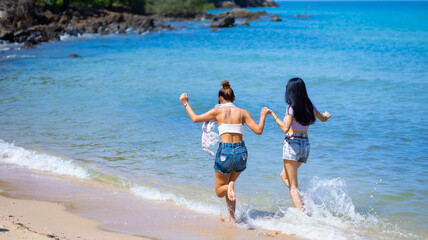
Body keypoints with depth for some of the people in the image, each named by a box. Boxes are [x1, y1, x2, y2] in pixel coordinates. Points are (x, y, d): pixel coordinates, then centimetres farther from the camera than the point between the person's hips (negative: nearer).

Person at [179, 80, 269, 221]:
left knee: (219, 191, 16)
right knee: (230, 182, 26)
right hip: (241, 152, 2)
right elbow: (258, 130, -2)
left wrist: (186, 103, 23)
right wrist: (263, 115, 16)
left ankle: (229, 188, -22)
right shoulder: (243, 112, 4)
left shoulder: (218, 111, 1)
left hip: (225, 152, -2)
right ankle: (232, 219, 6)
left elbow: (195, 119, 9)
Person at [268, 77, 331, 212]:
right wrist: (326, 115, 48)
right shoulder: (309, 106, 8)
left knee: (293, 185, -4)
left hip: (292, 143, -7)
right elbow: (323, 119, 26)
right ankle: (302, 201, 4)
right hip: (306, 144, 7)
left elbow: (285, 128, -20)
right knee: (284, 176, 23)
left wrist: (273, 115, -11)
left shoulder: (291, 106, -11)